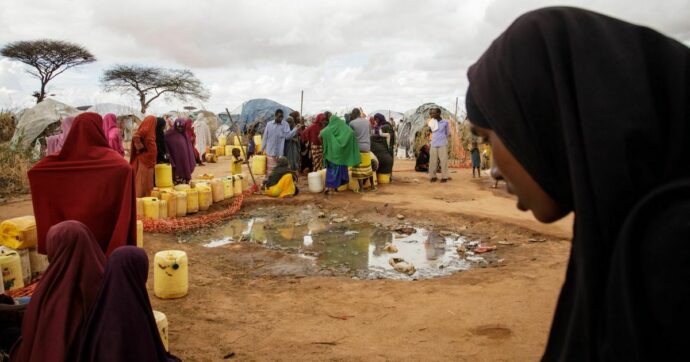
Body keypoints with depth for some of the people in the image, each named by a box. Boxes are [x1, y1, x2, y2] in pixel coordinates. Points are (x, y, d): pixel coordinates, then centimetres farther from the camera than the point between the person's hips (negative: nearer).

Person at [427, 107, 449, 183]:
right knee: (433, 162, 1)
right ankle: (432, 176, 7)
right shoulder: (431, 122, 9)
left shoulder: (445, 122, 1)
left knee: (443, 161, -2)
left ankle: (444, 177, 2)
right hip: (433, 145, 3)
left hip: (443, 145, -3)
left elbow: (447, 133, 11)